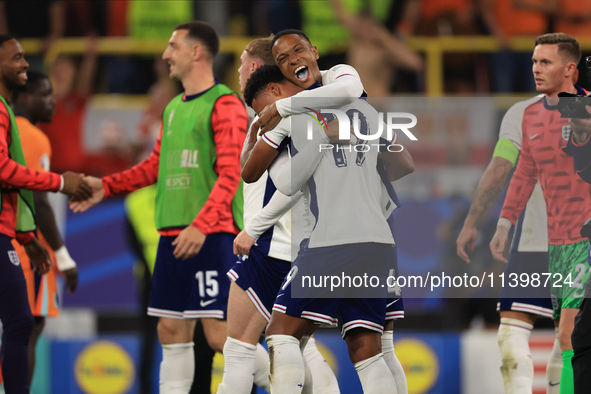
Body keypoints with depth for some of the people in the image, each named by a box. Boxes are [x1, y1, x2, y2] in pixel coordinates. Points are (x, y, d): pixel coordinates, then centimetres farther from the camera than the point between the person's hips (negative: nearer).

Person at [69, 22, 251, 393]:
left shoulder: (225, 105, -8)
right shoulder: (174, 108, 19)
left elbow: (230, 175, -17)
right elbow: (155, 167, 28)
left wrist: (201, 226, -27)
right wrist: (106, 186, 20)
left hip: (212, 235, -8)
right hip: (172, 235, 8)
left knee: (219, 333, -12)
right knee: (172, 330, 7)